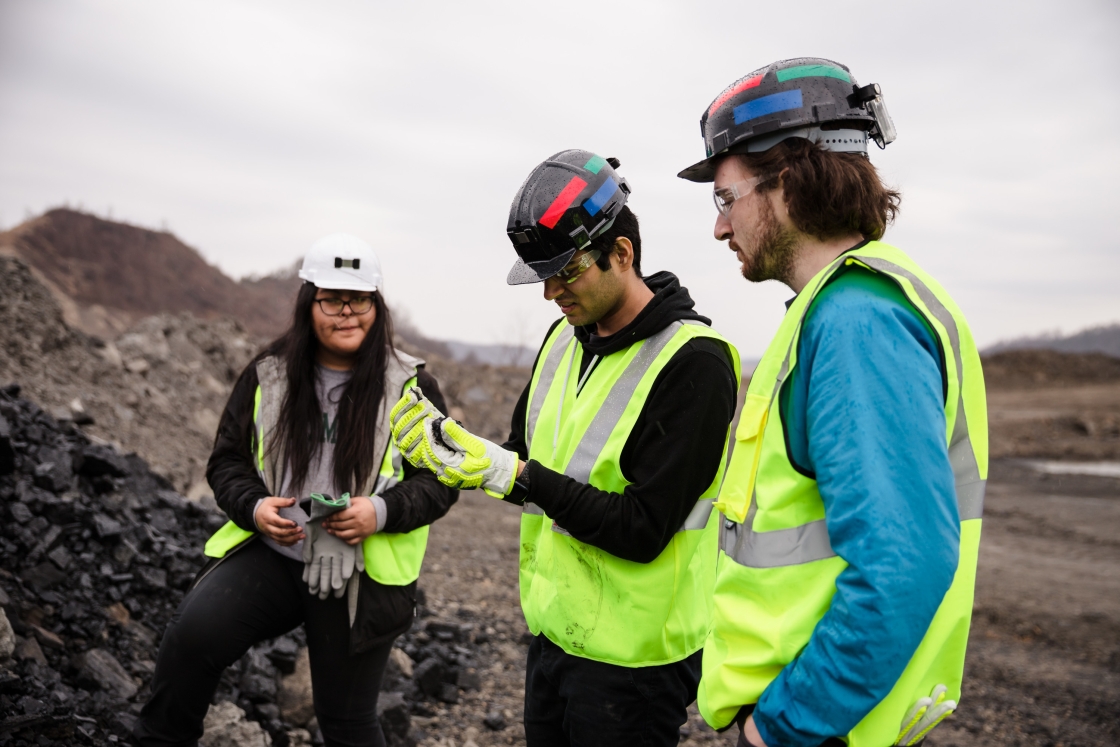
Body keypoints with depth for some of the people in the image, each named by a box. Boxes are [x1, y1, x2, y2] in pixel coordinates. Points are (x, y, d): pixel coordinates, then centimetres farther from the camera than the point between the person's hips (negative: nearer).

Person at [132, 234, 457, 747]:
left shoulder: (411, 386, -3)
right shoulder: (267, 376, 3)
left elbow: (440, 480, -1)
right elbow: (227, 460, 10)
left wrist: (382, 511, -20)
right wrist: (254, 507, -12)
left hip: (358, 577, -1)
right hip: (269, 553, 2)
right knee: (193, 631, -24)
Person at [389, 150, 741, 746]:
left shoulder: (694, 361, -20)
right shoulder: (565, 337, 5)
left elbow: (643, 530, -23)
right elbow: (522, 458, 11)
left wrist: (510, 474, -27)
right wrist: (449, 445, -8)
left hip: (630, 653, -7)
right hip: (552, 630, 7)